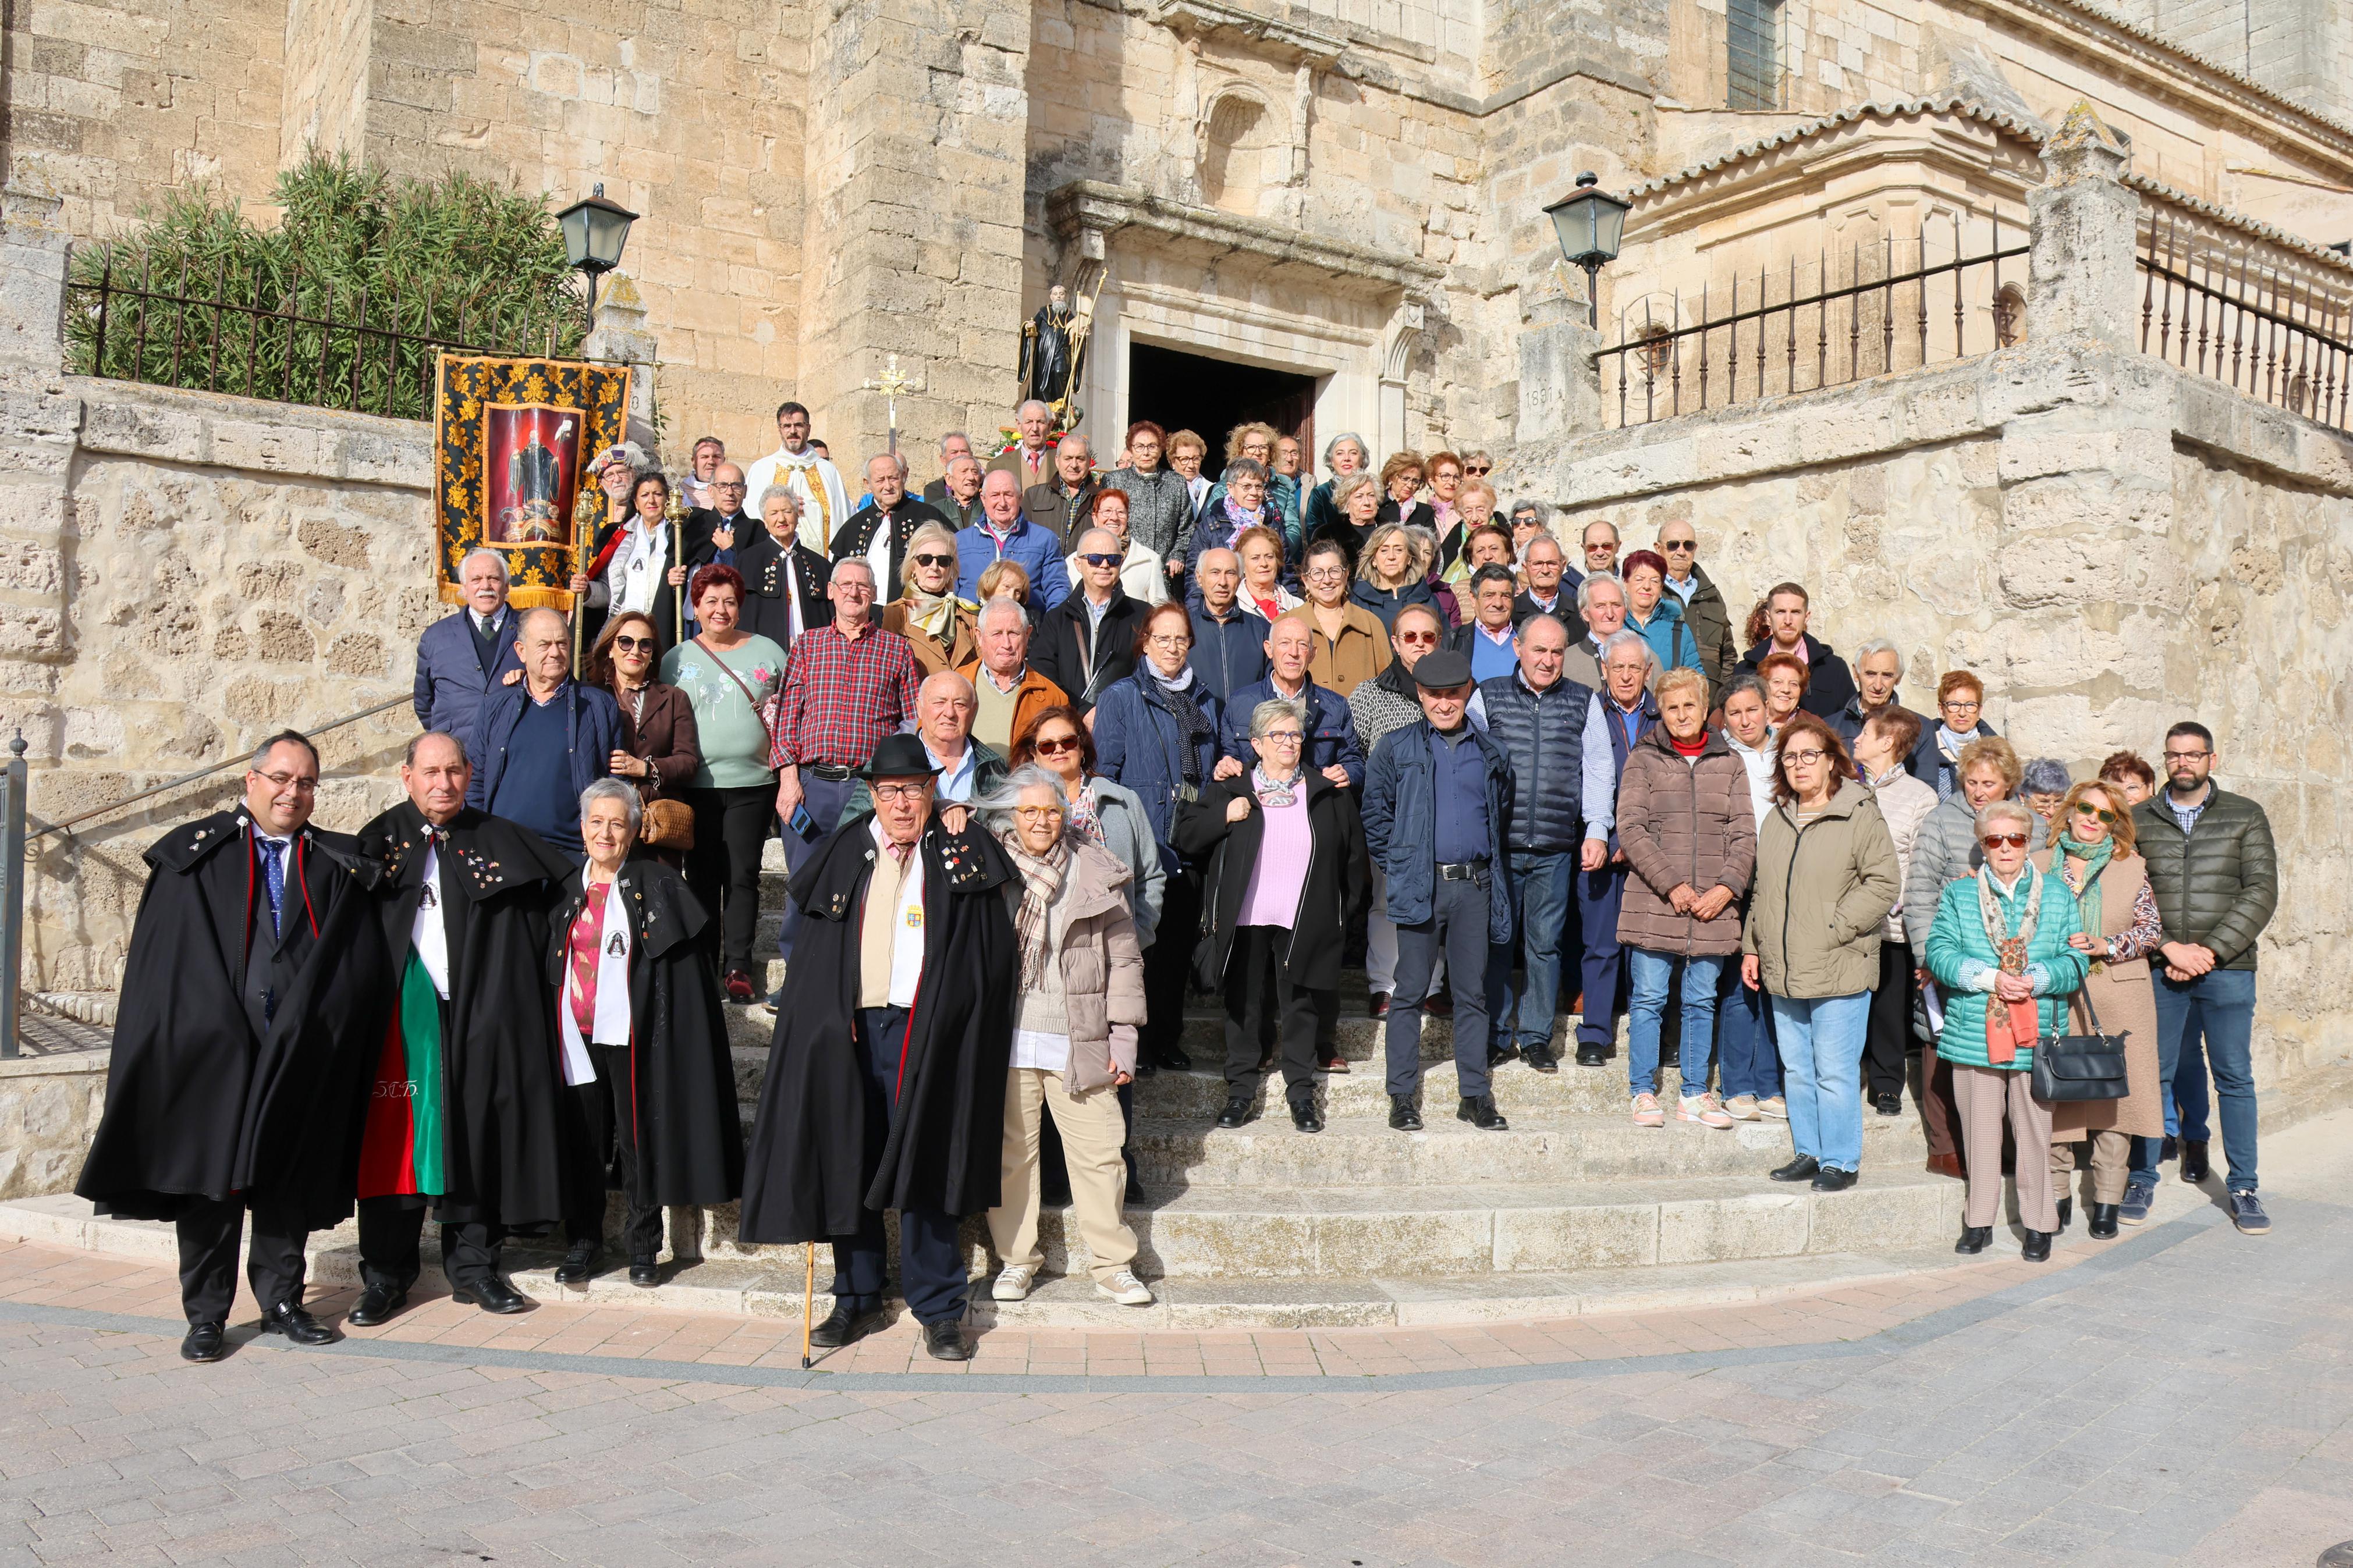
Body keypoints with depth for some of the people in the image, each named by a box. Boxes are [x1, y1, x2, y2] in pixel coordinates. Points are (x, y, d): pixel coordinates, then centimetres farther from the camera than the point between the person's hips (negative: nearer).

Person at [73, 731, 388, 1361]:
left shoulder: (337, 866, 9)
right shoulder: (194, 855, 5)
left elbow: (356, 969, 8)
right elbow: (162, 961, 1)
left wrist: (307, 1031, -3)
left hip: (301, 1054, 2)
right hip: (209, 1050, -1)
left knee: (288, 1182, 8)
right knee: (208, 1178, 3)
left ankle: (282, 1301, 21)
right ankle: (206, 1315, 14)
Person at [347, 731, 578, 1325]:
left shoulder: (502, 841, 6)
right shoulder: (379, 842, 4)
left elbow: (568, 891, 12)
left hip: (477, 1016, 1)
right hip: (403, 1014, -1)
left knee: (475, 1137, 6)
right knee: (396, 1137, 2)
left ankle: (474, 1264, 17)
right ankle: (387, 1272, 12)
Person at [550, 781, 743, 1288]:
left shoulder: (656, 886, 0)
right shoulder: (568, 891, 11)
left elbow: (684, 962, -4)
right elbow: (550, 966, 16)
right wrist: (554, 1029, 7)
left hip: (631, 1036, -3)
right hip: (577, 1036, 3)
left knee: (639, 1136, 2)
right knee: (583, 1138, 6)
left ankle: (643, 1245, 15)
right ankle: (583, 1241, 21)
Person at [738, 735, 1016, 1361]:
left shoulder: (962, 851, 3)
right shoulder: (842, 852, 11)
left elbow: (995, 949, 2)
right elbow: (809, 941, 14)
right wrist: (811, 1023, 6)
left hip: (925, 1035, -3)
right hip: (849, 1029, 3)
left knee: (923, 1170, -1)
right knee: (847, 1165, 8)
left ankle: (937, 1309, 10)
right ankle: (857, 1300, 22)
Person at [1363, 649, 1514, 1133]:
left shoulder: (1490, 755, 12)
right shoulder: (1396, 748, 5)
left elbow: (1502, 817, 23)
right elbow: (1375, 813, 6)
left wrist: (1494, 870, 15)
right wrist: (1395, 864, 0)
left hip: (1474, 887, 2)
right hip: (1420, 887, -2)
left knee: (1472, 993, 7)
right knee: (1410, 993, 1)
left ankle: (1475, 1095, 14)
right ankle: (1402, 1096, 8)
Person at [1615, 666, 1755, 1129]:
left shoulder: (1729, 764, 10)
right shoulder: (1643, 760, 2)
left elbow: (1744, 834, 7)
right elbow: (1631, 830, -6)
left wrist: (1727, 888, -8)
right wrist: (1673, 886, -12)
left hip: (1714, 909, 3)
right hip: (1653, 904, -2)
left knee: (1702, 1001, 9)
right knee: (1649, 1000, 2)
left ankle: (1694, 1095, 19)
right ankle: (1644, 1094, 12)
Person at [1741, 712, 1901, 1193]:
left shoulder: (1860, 815, -7)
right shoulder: (1777, 819, 14)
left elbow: (1883, 883, -11)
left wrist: (1834, 928, -15)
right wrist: (1752, 947, 17)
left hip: (1839, 971, -6)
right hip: (1784, 973, 7)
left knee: (1834, 1072, -3)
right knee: (1796, 1070, 13)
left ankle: (1840, 1161, 9)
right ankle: (1809, 1153, 24)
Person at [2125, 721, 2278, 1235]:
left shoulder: (2246, 817, 6)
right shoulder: (2138, 820, 7)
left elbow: (2262, 892, -2)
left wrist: (2210, 950, -11)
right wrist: (2169, 948, -11)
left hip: (2228, 968, 0)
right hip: (2159, 969, 0)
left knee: (2235, 1077, 5)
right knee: (2152, 1073, 3)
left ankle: (2243, 1187, 16)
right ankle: (2141, 1179, 14)